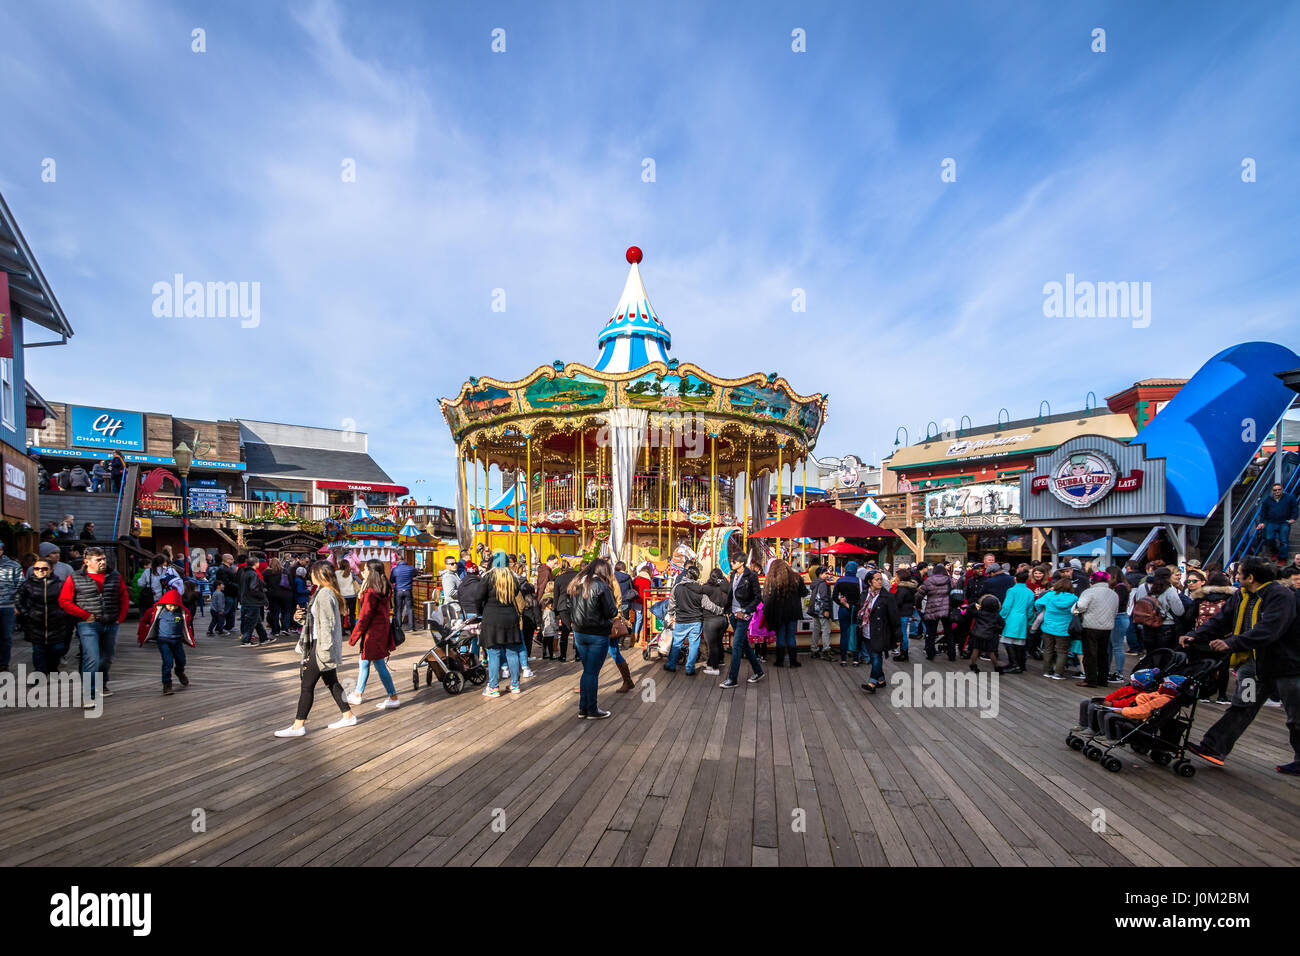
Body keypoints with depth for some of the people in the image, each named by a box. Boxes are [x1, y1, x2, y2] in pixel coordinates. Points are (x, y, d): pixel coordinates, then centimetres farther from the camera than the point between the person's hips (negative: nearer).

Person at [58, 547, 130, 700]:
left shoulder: (115, 577, 8)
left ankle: (102, 685, 38)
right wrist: (86, 615, -11)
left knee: (107, 658, 16)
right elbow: (64, 601, -2)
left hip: (111, 625, 4)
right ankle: (89, 694, -7)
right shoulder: (74, 578, -1)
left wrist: (120, 617, 4)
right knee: (92, 659, -14)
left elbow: (124, 598, 14)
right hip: (88, 625, -4)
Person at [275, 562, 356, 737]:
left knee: (307, 685, -1)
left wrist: (324, 650, -20)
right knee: (331, 682, 16)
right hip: (327, 647, 10)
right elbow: (315, 618, 20)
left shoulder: (324, 595, -19)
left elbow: (326, 624, -21)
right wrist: (301, 616, 2)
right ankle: (348, 716, 23)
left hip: (321, 647, -10)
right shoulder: (325, 592, 13)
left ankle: (298, 726, 9)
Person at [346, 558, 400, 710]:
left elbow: (364, 617, -18)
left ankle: (393, 699, 6)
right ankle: (357, 694, 36)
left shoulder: (371, 592, -21)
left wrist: (353, 637, -10)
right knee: (364, 662, 21)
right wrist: (365, 581, 13)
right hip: (383, 629, 9)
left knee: (380, 665, -1)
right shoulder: (385, 589, 4)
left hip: (373, 633, -9)